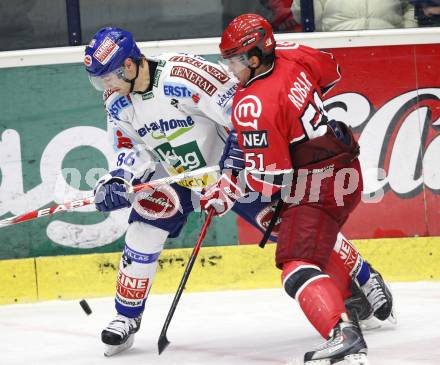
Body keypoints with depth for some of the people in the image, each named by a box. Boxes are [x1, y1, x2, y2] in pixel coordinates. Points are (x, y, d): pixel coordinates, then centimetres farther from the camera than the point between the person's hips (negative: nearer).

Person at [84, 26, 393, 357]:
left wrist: (233, 164, -31)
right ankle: (127, 317, 0)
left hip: (234, 165, -5)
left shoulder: (183, 75, -33)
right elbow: (130, 148, 2)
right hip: (175, 174, 6)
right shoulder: (117, 101, -10)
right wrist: (117, 180, -17)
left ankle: (364, 279, 12)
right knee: (146, 227, -14)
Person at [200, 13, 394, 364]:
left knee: (298, 266, -19)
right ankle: (364, 284, 43)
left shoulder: (253, 107, -23)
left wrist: (227, 189, -9)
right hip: (345, 172, 10)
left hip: (316, 189, -10)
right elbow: (332, 73, 23)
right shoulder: (292, 56, 0)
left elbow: (268, 176, -21)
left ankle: (344, 334, -37)